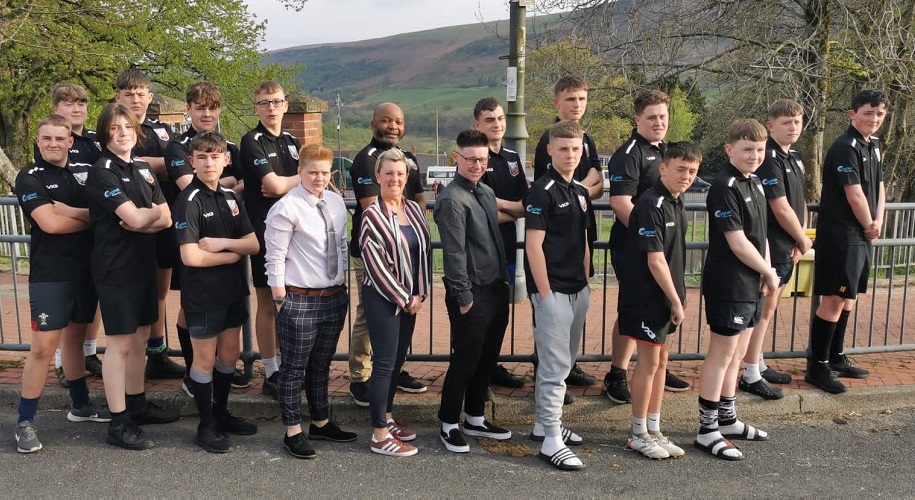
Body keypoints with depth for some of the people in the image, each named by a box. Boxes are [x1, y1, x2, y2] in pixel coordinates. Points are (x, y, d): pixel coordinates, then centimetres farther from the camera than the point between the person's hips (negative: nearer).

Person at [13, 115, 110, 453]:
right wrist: (90, 218, -5)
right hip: (49, 274, -5)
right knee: (43, 347, -7)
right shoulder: (29, 178, -4)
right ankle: (25, 421, 4)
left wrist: (68, 210, -14)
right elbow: (50, 223, -17)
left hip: (84, 270, 5)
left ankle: (80, 405, 29)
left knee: (76, 337, 16)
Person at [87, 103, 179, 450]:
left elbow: (166, 219, 3)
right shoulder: (102, 172, -12)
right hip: (115, 267, -7)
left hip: (143, 262, 7)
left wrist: (141, 218, -16)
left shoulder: (143, 168, 11)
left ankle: (137, 404, 28)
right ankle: (118, 422, 7)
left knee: (140, 337, 14)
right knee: (120, 343, -2)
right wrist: (155, 211, -2)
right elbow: (136, 219, -21)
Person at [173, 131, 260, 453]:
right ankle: (206, 427, 19)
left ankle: (221, 414, 33)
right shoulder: (189, 201, -14)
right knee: (205, 360, 6)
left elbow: (253, 244, 2)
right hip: (202, 295, -6)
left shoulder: (230, 197, 7)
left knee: (229, 355, 16)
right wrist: (233, 255, -9)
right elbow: (190, 257, -22)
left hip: (233, 290, 7)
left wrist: (222, 242, -16)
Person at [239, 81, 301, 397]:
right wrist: (299, 180, 0)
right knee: (267, 302, 3)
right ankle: (271, 373, 12)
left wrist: (285, 185, -10)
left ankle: (285, 363, 23)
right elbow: (274, 184, -17)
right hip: (265, 231, -5)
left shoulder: (292, 142, 15)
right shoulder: (252, 142, -6)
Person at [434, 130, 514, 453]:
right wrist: (464, 296, -17)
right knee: (465, 360, 1)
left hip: (496, 289, 9)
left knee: (488, 357, 16)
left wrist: (505, 281, 17)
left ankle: (475, 419, 31)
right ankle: (449, 424, 18)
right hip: (473, 293, -8)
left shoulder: (487, 192, 12)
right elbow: (454, 252, -17)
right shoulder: (452, 199, -15)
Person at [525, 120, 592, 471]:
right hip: (552, 290, -8)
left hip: (577, 290, 8)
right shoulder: (542, 191, -12)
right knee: (555, 366, -5)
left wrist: (587, 282, 14)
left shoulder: (580, 191, 12)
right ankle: (551, 441, 3)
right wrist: (544, 293, -17)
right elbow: (533, 246, -16)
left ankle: (545, 422, 29)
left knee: (564, 362, 16)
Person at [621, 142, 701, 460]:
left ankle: (654, 431, 25)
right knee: (649, 362, 0)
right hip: (647, 296, -9)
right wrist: (676, 300, -14)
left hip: (665, 297, 9)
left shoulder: (676, 203, 10)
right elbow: (655, 260, -20)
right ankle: (639, 435, 14)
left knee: (660, 362, 14)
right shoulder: (651, 205, -19)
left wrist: (677, 298, 12)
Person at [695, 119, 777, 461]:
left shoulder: (755, 183, 12)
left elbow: (760, 234, 15)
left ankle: (727, 419, 30)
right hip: (728, 287, -9)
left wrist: (766, 273, 2)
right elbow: (738, 243, -19)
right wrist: (770, 273, -8)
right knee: (721, 355, -2)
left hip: (751, 285, 9)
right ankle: (707, 431, 7)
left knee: (736, 355, 17)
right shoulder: (724, 187, -16)